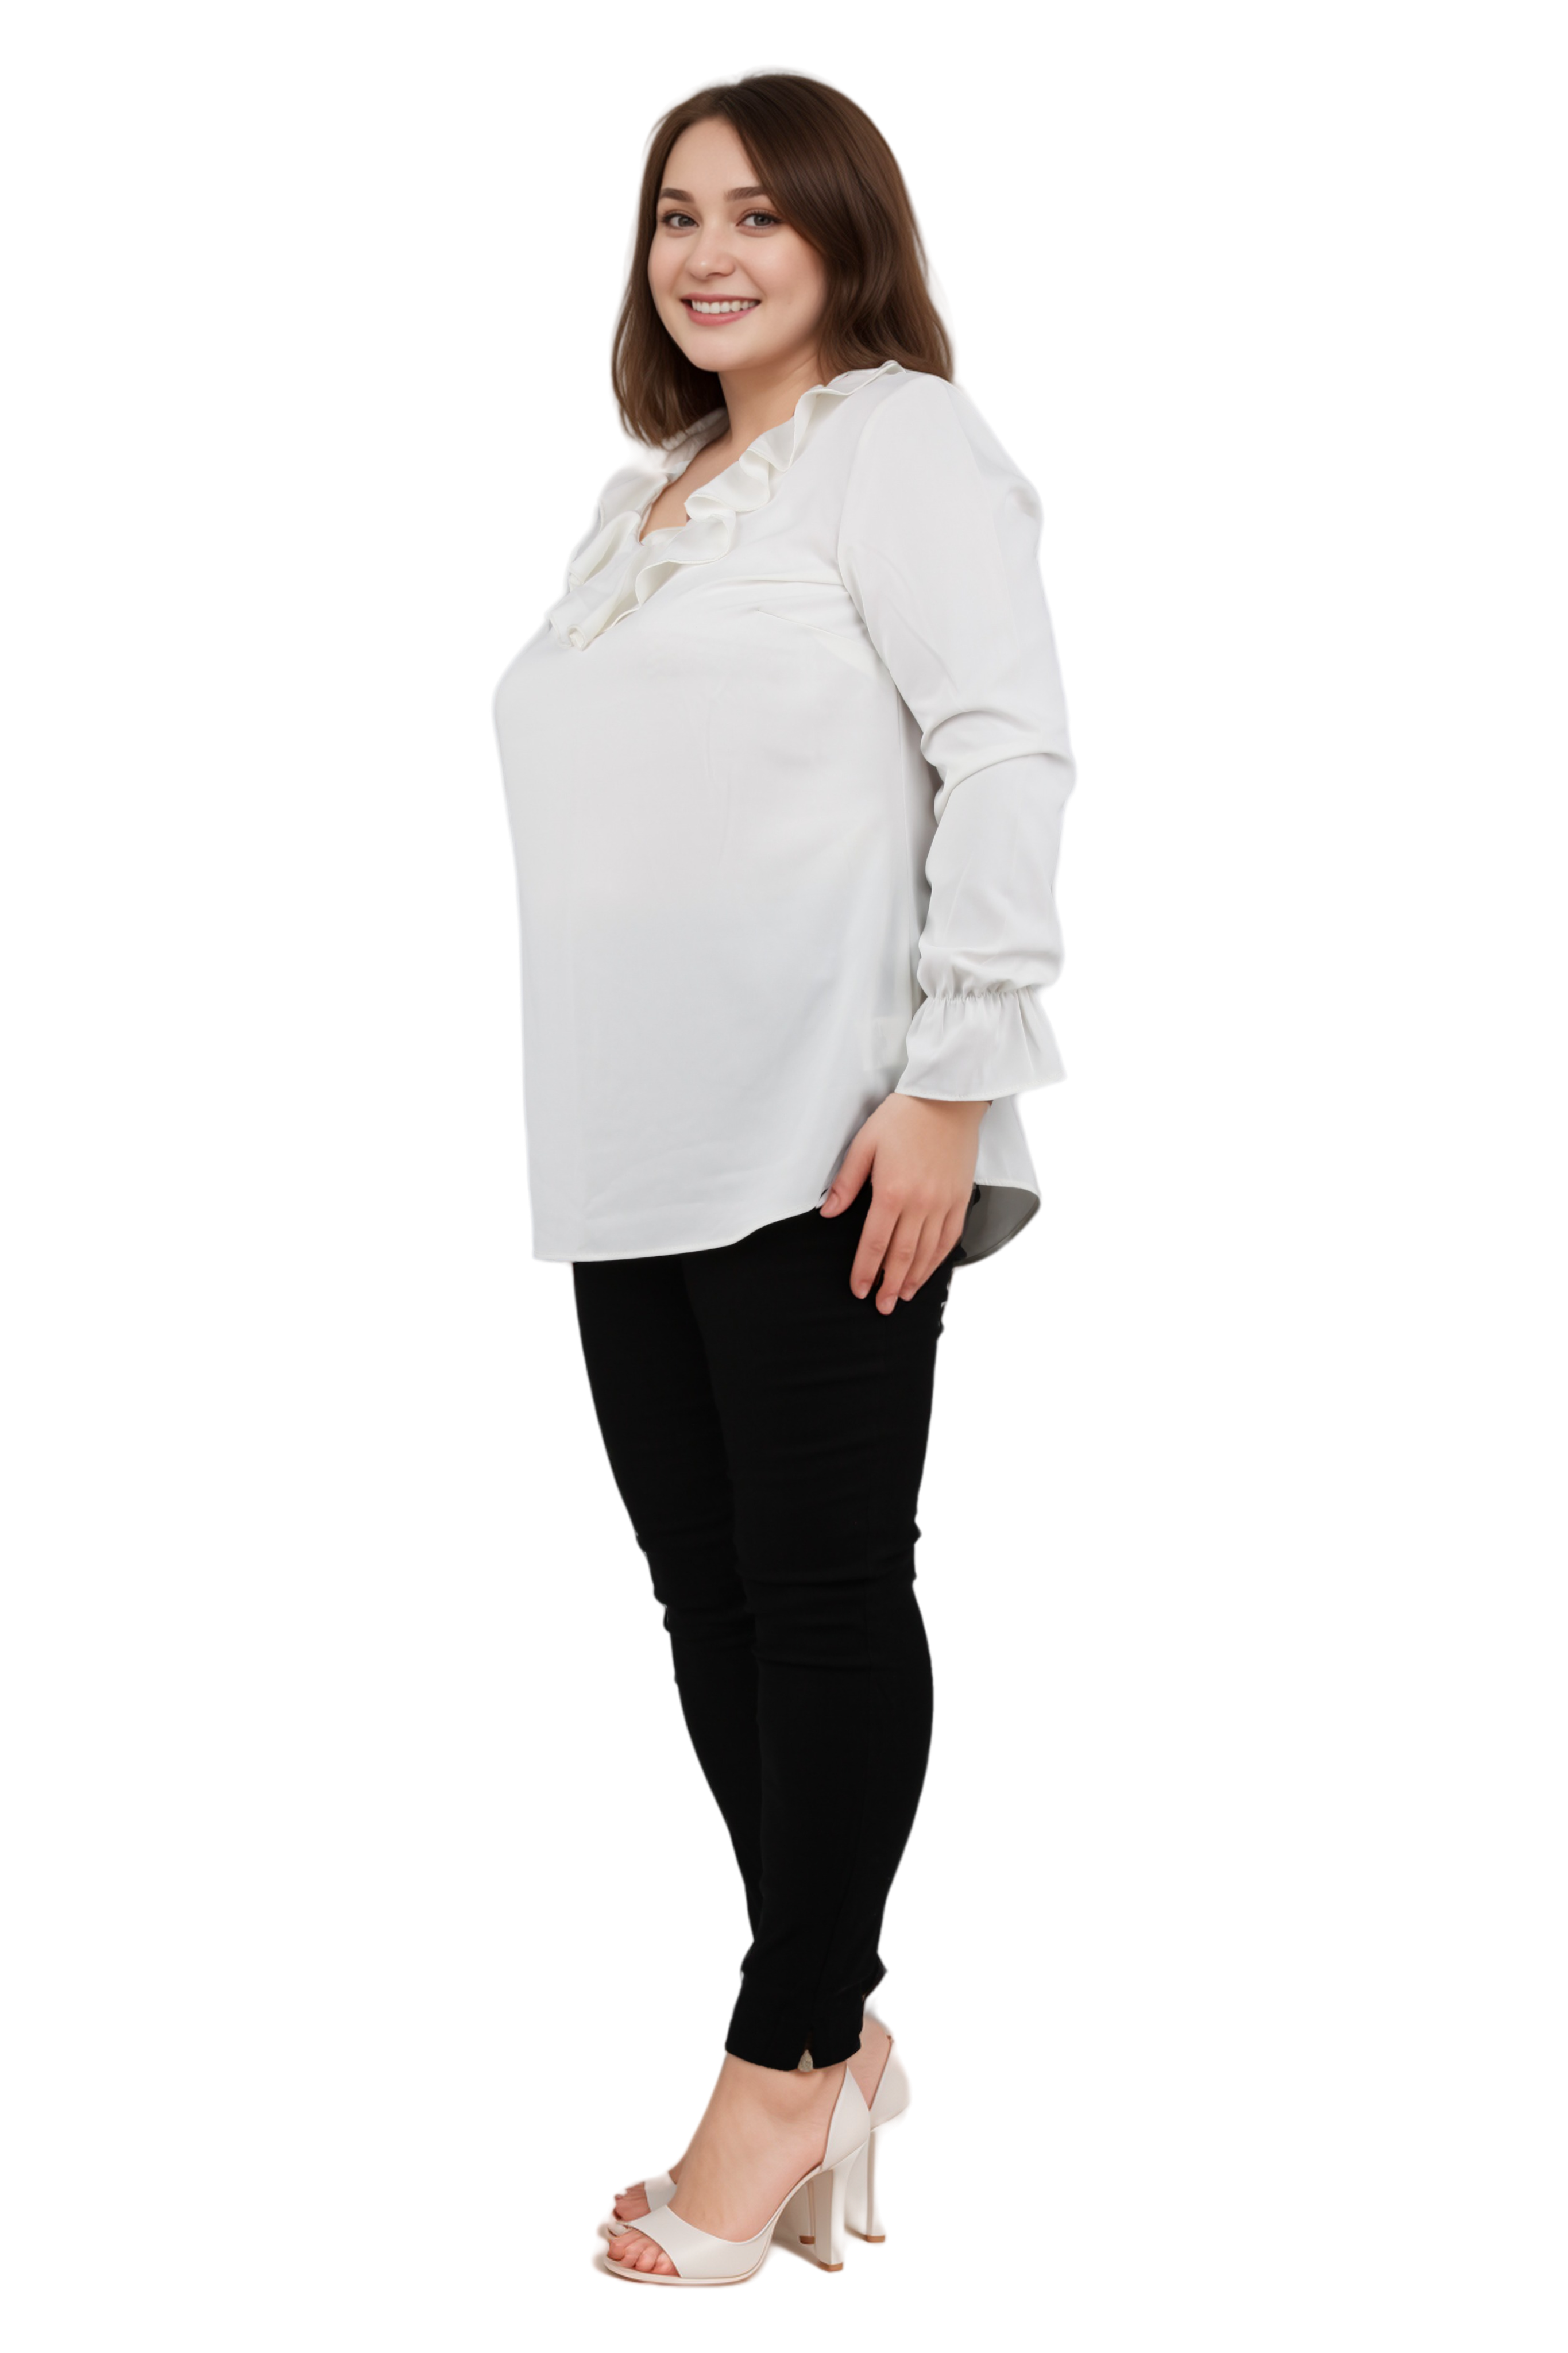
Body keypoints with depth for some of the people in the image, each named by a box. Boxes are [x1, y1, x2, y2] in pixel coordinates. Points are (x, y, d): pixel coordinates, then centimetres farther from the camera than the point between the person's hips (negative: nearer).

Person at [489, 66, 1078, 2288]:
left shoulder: (903, 436, -1)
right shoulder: (640, 494, 22)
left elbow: (1009, 754, -11)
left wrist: (952, 1082, -18)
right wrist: (587, 1126, 17)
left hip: (821, 1139, -8)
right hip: (629, 1149, 8)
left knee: (821, 1589, -2)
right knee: (706, 1591, 8)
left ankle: (780, 2064, 5)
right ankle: (841, 2028, 19)